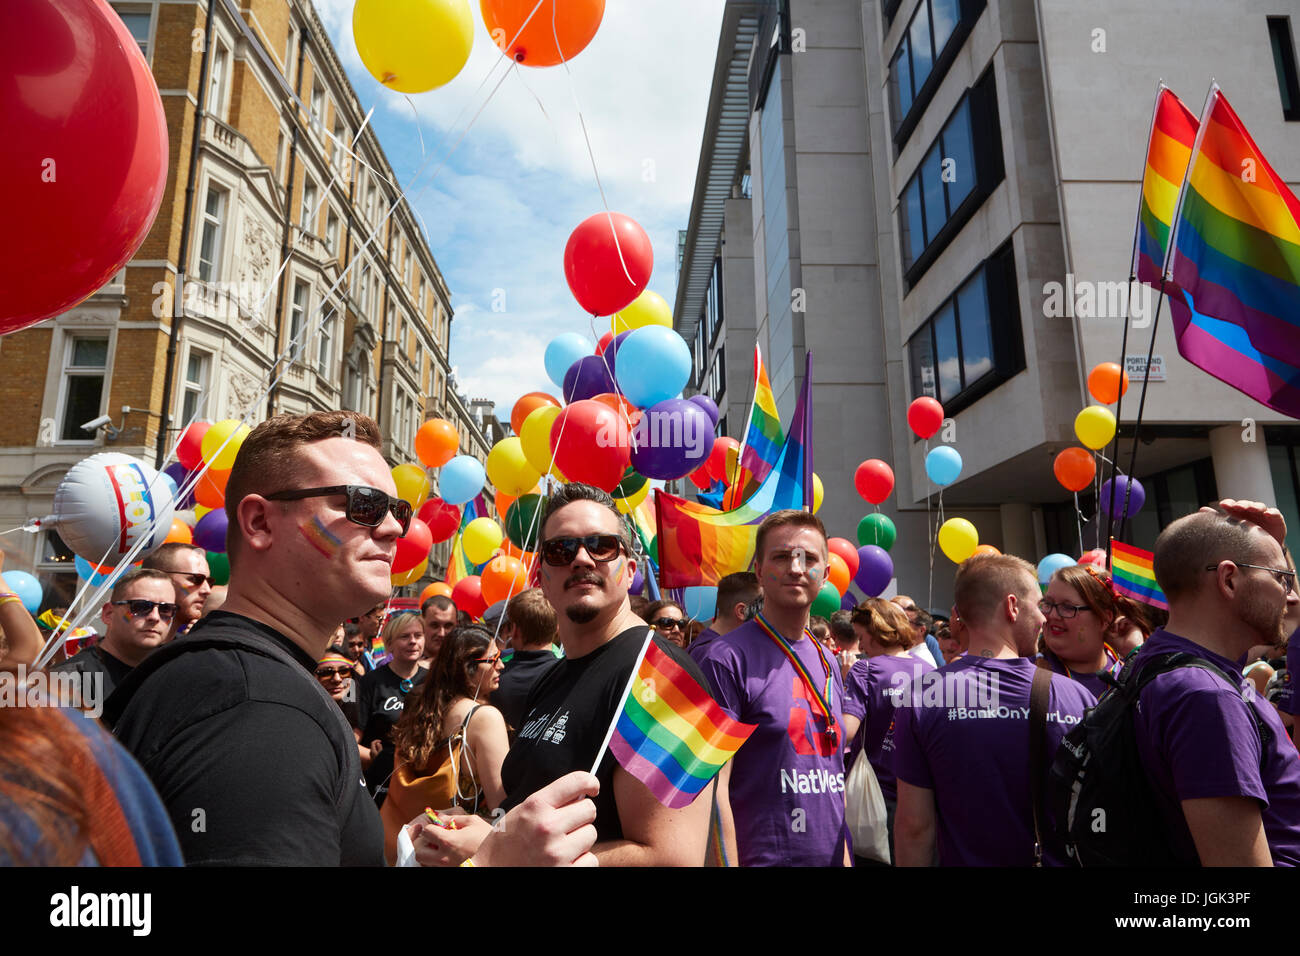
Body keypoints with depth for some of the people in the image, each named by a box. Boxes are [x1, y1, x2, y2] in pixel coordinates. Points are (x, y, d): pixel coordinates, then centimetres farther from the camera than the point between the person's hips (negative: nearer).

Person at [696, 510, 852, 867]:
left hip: (831, 855, 6)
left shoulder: (829, 663, 6)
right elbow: (712, 785, -18)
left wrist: (844, 853, 11)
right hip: (762, 856, -6)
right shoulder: (728, 658, -16)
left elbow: (834, 777, 13)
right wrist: (728, 861, -19)